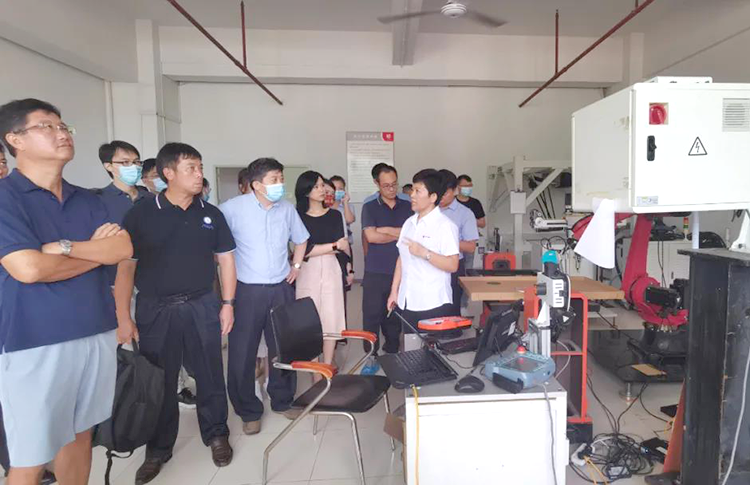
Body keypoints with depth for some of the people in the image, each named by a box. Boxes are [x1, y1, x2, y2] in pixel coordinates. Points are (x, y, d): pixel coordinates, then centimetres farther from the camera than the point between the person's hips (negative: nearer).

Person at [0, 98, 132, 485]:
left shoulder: (87, 200, 10)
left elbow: (124, 249, -2)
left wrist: (64, 247, -15)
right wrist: (98, 251, -6)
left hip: (96, 334, 5)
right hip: (35, 344, -5)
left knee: (79, 434, 19)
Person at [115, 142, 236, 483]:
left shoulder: (211, 214, 4)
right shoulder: (140, 215, -4)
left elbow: (225, 259, 8)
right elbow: (125, 266, -2)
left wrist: (227, 304, 3)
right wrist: (123, 318, -6)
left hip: (202, 306, 2)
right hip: (155, 310, -1)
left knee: (210, 376, 11)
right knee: (158, 382, 11)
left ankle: (216, 435, 31)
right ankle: (159, 449, 30)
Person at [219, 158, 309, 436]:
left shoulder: (287, 208, 4)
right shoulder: (234, 207, -10)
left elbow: (300, 239, 20)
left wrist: (296, 266, 12)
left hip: (281, 289, 4)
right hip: (247, 290, -3)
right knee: (242, 353, 3)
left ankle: (282, 401, 31)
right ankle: (249, 411, 21)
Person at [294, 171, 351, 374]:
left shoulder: (336, 215, 9)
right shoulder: (298, 217, -1)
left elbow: (344, 245, 8)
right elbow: (304, 250, -10)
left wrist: (348, 268, -2)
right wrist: (334, 246, -6)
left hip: (332, 270, 2)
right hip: (308, 272, -2)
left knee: (331, 318, 3)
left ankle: (328, 366, 17)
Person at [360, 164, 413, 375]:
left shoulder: (407, 207, 8)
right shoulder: (370, 207, 2)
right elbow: (371, 236, -11)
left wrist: (386, 230, -10)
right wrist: (400, 234, -5)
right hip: (375, 273, -1)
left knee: (395, 316, 10)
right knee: (372, 316, 1)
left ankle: (392, 354, 25)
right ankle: (371, 357, 14)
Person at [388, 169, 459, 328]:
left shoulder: (445, 226, -10)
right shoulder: (409, 223, 12)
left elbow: (453, 265, -17)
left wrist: (424, 253, -24)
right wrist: (394, 291, 14)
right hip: (407, 303, 6)